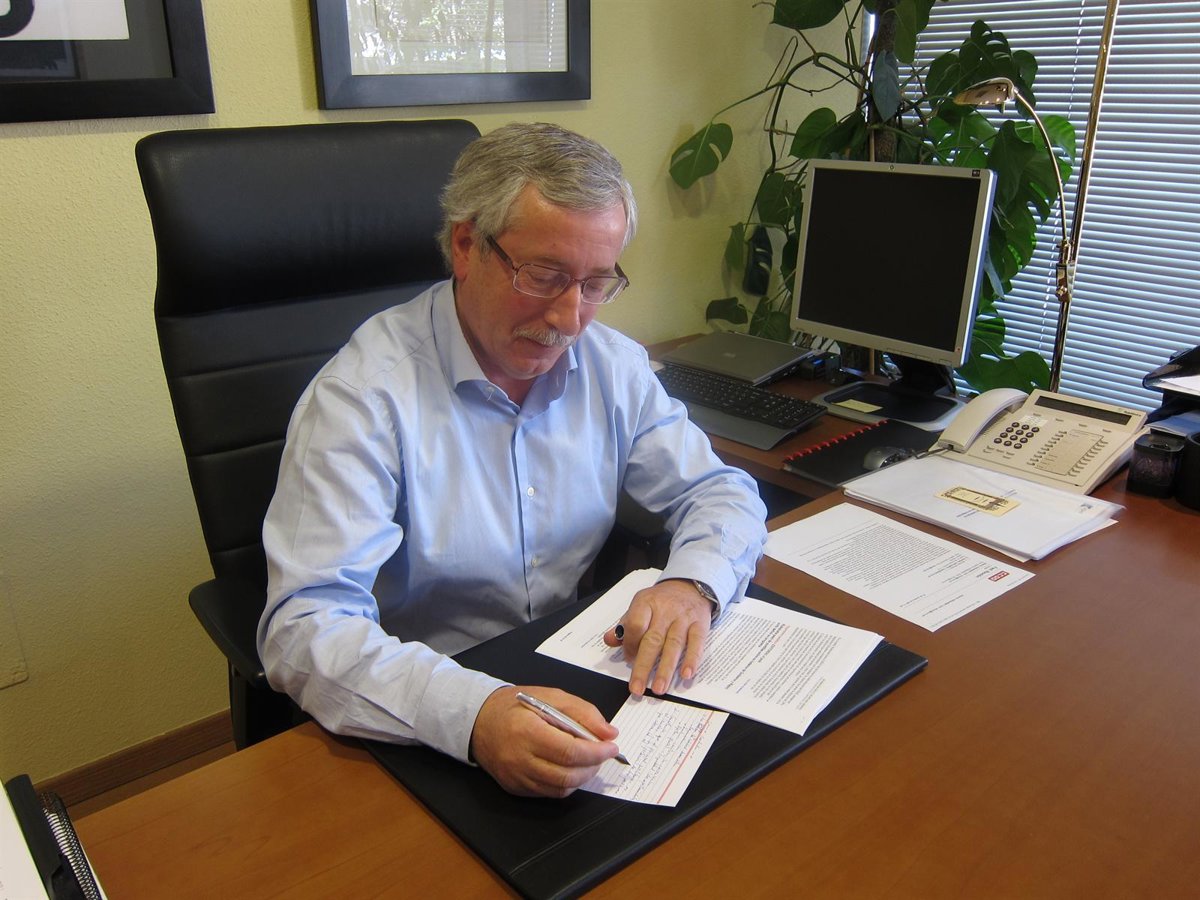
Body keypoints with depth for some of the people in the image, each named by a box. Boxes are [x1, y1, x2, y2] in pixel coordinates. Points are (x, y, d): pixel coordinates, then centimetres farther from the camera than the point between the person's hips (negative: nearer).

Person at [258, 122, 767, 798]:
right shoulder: (363, 394, -19)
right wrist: (474, 714, -42)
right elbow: (306, 627, -25)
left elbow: (722, 490, 6)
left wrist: (694, 584, -17)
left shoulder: (613, 365, -1)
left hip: (579, 682, 4)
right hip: (423, 736, -3)